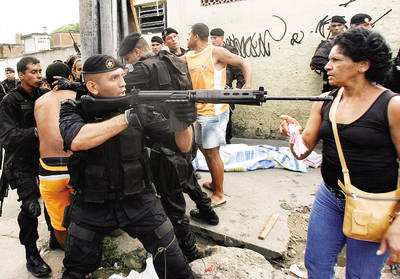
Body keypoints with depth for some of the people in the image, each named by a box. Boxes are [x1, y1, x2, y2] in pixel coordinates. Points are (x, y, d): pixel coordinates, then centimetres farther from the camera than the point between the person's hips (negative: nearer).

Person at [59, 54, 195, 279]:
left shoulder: (138, 106, -8)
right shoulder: (73, 110, -8)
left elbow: (182, 146, -11)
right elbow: (76, 140, -32)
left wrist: (185, 122, -33)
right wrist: (128, 118, -35)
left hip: (138, 201, 0)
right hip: (90, 208, 1)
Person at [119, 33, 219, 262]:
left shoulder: (145, 68, -13)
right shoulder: (177, 62, 10)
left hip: (165, 144, -8)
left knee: (172, 200, 4)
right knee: (187, 177, 32)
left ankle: (190, 253, 16)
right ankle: (207, 211, 53)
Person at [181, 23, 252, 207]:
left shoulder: (215, 52, -7)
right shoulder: (188, 57, 13)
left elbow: (244, 63, -7)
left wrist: (248, 86, -21)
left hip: (214, 111, -8)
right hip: (198, 111, 8)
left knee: (212, 151, -4)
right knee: (203, 148, 17)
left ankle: (219, 195, 11)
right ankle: (214, 183, 36)